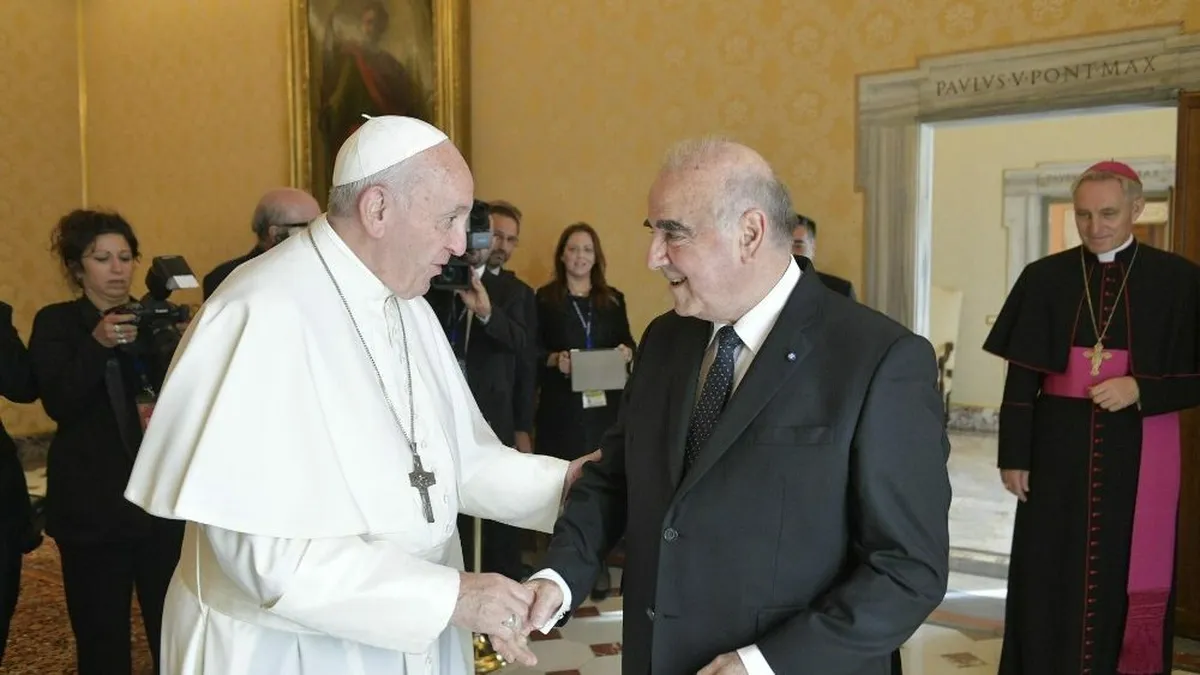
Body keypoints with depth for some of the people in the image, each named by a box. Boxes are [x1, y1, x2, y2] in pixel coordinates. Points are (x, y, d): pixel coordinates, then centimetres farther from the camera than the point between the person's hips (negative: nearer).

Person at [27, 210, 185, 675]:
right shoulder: (55, 323, 3)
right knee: (101, 636, 3)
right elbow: (58, 404, -11)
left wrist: (177, 347, -15)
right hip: (92, 504, -1)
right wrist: (97, 344, -25)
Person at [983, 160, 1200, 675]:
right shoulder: (1045, 278, 2)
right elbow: (1021, 376, 2)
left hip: (1138, 453, -1)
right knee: (1049, 578, 6)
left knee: (1126, 578, 7)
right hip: (1058, 448, 1)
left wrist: (1141, 390, -16)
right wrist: (1014, 455, -2)